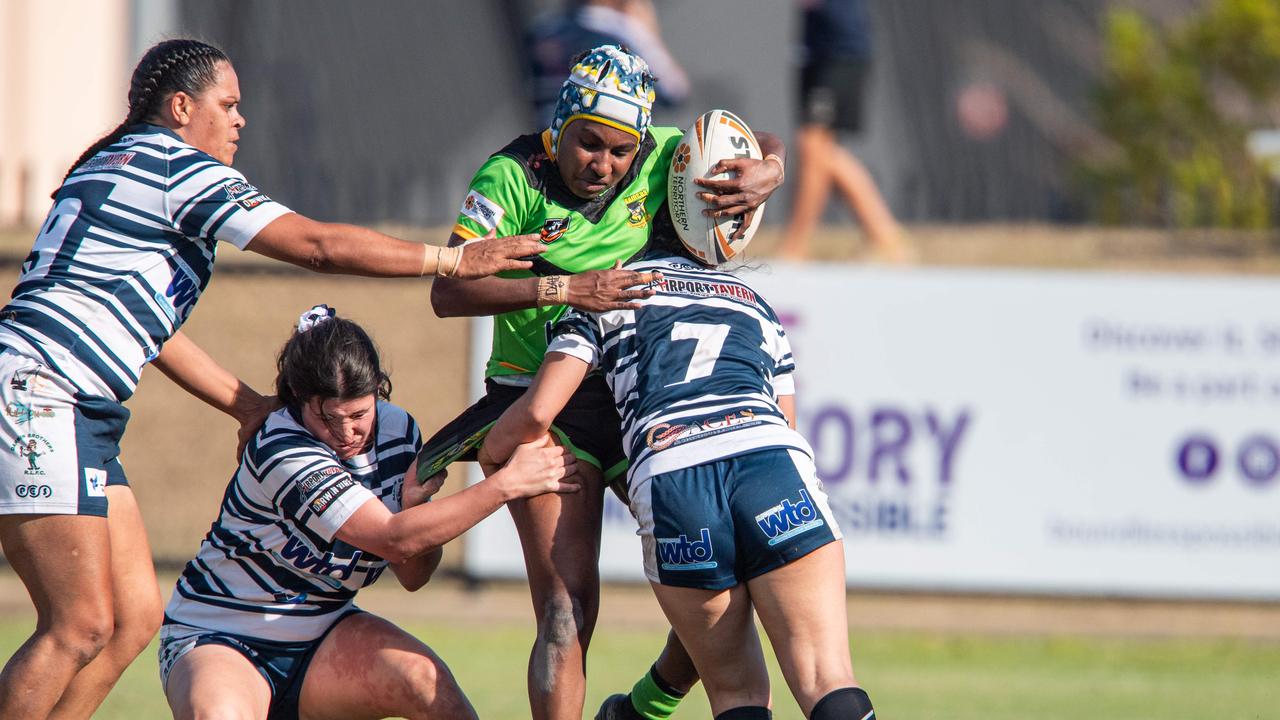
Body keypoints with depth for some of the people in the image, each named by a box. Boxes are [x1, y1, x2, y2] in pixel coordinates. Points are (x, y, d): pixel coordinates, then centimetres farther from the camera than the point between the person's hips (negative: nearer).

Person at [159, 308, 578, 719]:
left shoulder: (397, 432, -3)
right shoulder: (282, 453, -25)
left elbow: (413, 576, 2)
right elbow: (396, 540, -32)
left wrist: (415, 505, -18)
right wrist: (507, 483, -29)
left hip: (320, 636, 5)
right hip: (218, 642, -5)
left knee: (427, 682, -25)